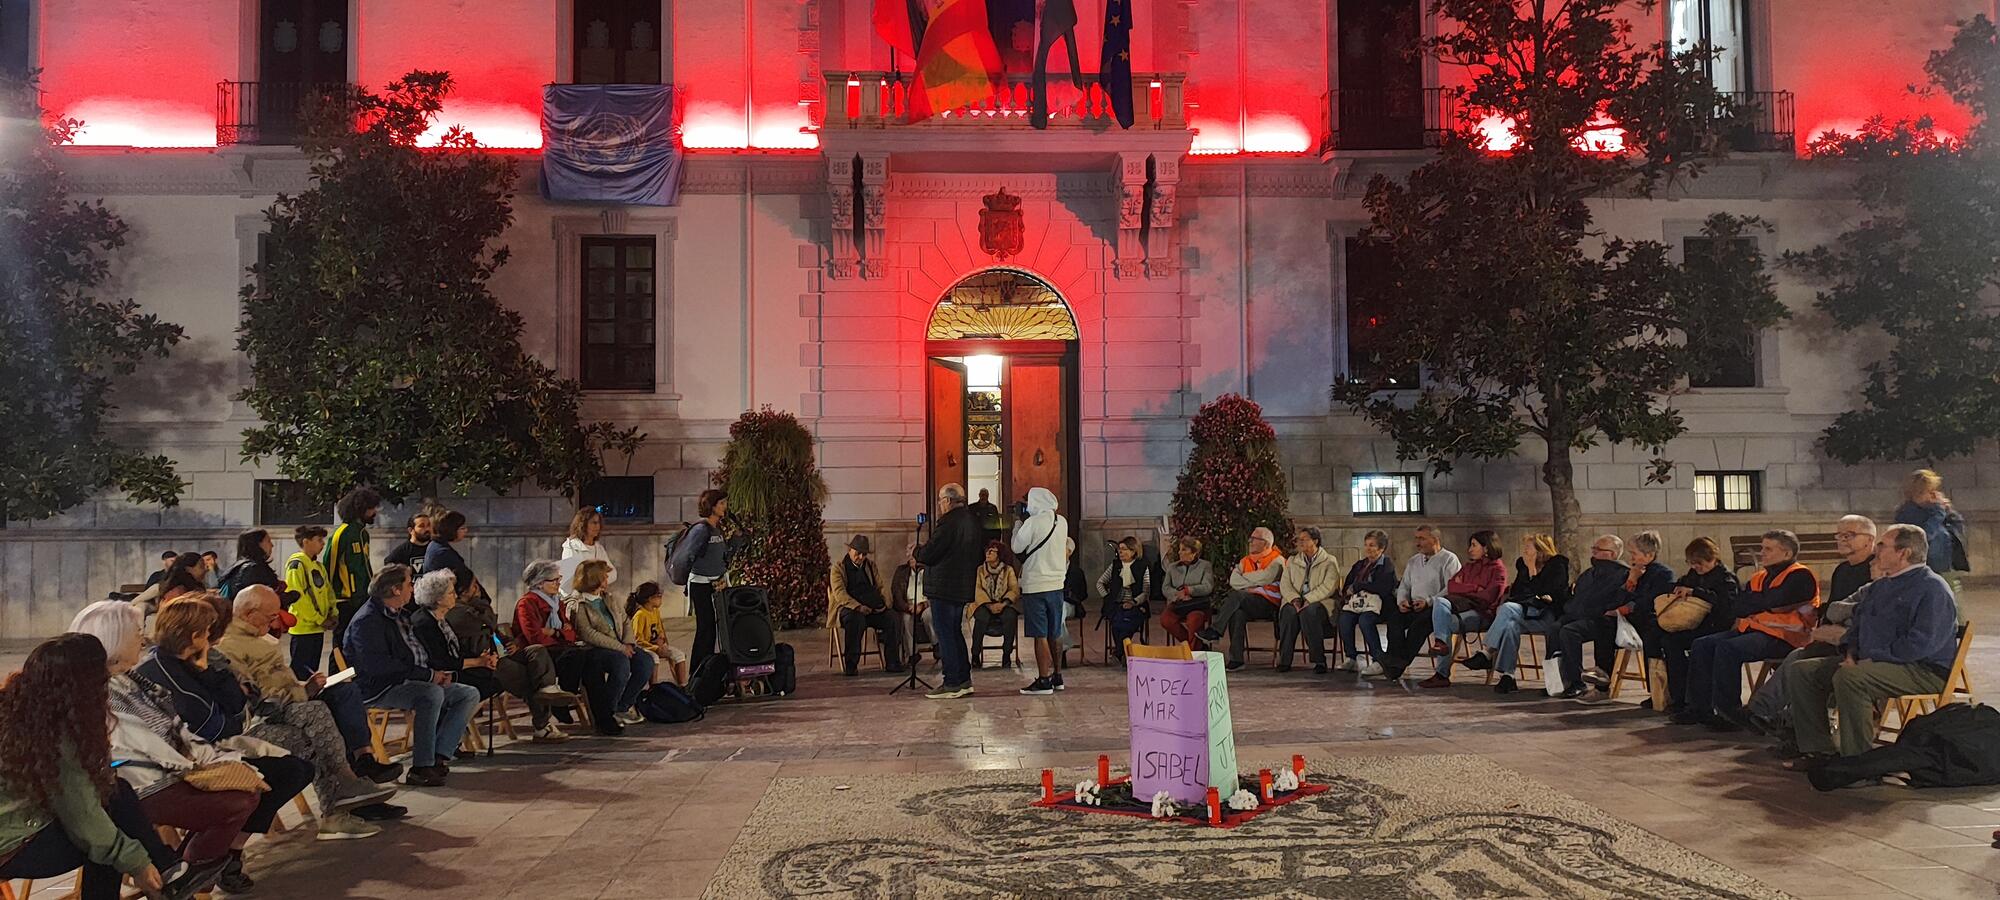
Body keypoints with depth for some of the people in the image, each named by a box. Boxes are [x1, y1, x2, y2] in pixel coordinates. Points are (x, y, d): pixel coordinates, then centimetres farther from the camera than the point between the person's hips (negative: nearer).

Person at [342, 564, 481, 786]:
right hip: (379, 688, -10)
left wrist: (438, 673, 5)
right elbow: (379, 666, -24)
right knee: (432, 694, -36)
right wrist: (428, 675, -23)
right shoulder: (367, 621, -12)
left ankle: (438, 757, -15)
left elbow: (419, 654, 28)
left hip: (419, 682, 10)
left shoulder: (402, 614, 19)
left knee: (469, 694, -3)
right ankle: (420, 768, -31)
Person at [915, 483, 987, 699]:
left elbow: (927, 555, -17)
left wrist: (916, 550, 3)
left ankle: (953, 684, -1)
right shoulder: (975, 522, 11)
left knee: (945, 635, -3)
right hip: (963, 588, 9)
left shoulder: (948, 523, -17)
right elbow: (981, 557, 19)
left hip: (944, 588, -9)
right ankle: (964, 680, 20)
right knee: (955, 632, 17)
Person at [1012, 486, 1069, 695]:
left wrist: (1018, 524, 9)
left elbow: (1016, 547, -4)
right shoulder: (1062, 522, 6)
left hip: (1035, 585, -7)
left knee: (1040, 635, -4)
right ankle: (1057, 676, 22)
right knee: (1055, 634, 15)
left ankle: (1044, 680, -4)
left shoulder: (1033, 522, -13)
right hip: (1057, 583, 7)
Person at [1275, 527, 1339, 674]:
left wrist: (1307, 600, -21)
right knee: (1289, 611, -33)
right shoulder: (1292, 561, 19)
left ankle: (1319, 660, -30)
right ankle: (1284, 660, -29)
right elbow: (1284, 584, 6)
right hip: (1296, 602, 3)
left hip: (1321, 602, -3)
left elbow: (1328, 587, -9)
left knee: (1308, 611, -37)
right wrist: (1295, 599, -14)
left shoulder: (1330, 562, 5)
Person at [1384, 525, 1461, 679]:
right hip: (1412, 607, 6)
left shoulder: (1449, 559, 1)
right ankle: (1395, 662, -31)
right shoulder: (1414, 561, 24)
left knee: (1420, 622, -35)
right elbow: (1404, 586, 25)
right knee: (1394, 618, -24)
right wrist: (1402, 600, 2)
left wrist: (1428, 601, -20)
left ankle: (1402, 662, -30)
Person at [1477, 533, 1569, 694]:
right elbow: (1514, 594, 20)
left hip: (1548, 615, -5)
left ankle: (1487, 654, -34)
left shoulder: (1557, 566, 4)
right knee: (1511, 625, -33)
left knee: (1507, 608, -33)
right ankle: (1507, 676, -40)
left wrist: (1533, 571, -6)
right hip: (1525, 611, 5)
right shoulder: (1522, 564, 22)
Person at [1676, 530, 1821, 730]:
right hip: (1753, 630, 9)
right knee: (1701, 645, -6)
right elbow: (1737, 608, 10)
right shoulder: (1759, 577, 21)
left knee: (1727, 649, -29)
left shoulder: (1800, 576, -5)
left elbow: (1770, 602, -16)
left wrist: (1750, 604, 2)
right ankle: (1700, 706, -6)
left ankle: (1728, 711, -22)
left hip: (1782, 637, -9)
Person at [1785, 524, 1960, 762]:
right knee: (1802, 670, -3)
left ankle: (1857, 759, -27)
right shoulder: (1880, 586, 19)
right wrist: (1851, 653, 5)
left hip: (1923, 670, -9)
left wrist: (1871, 658, -20)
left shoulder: (1932, 588, -11)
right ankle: (1817, 750, -6)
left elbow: (1921, 643, -22)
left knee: (1849, 677, -36)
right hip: (1873, 662, 10)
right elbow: (1858, 623, 26)